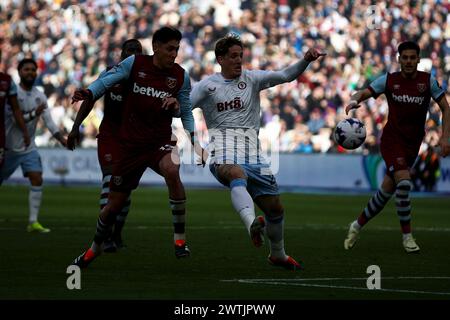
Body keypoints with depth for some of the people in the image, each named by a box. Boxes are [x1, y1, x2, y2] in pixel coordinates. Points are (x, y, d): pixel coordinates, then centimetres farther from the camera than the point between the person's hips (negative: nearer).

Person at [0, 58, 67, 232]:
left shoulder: (40, 97, 3)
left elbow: (49, 122, 1)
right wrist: (34, 114, -35)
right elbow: (16, 121, -20)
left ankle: (33, 222, -8)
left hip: (29, 148, 5)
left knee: (37, 180, -9)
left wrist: (63, 140, -10)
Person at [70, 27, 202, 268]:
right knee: (114, 203, 7)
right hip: (131, 145, 0)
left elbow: (186, 111, 13)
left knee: (171, 169, -36)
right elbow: (108, 80, -7)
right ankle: (94, 249, 35)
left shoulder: (180, 76, 1)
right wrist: (88, 93, -26)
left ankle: (180, 238, -26)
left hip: (160, 142, 0)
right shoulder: (135, 64, -4)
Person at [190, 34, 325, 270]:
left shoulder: (252, 79, 15)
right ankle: (252, 224, -62)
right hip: (223, 152, -4)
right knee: (238, 174, -40)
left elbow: (285, 76, 6)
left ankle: (277, 254, 30)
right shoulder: (207, 85, 9)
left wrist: (306, 60, -10)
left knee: (274, 206, 6)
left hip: (251, 149, 4)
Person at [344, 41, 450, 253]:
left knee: (386, 191, 6)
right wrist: (354, 101, -30)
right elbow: (363, 94, -6)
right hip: (392, 139, -2)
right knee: (404, 182, -23)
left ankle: (358, 226, 28)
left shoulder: (428, 81, -2)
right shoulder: (389, 80, -4)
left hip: (412, 144, 2)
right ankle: (407, 237, -13)